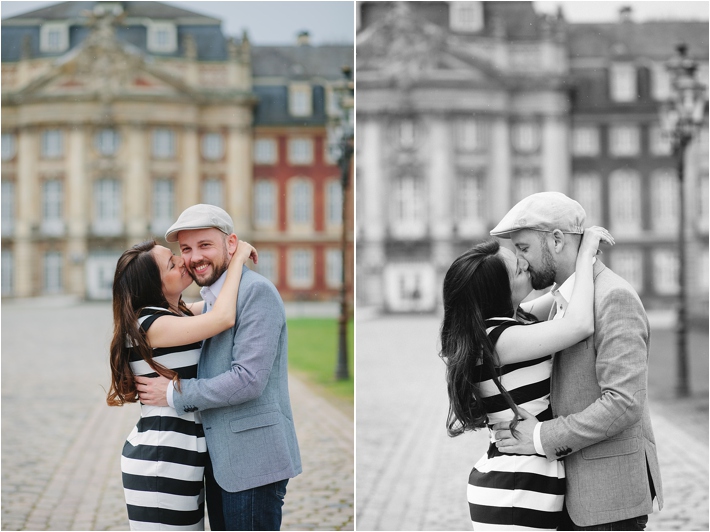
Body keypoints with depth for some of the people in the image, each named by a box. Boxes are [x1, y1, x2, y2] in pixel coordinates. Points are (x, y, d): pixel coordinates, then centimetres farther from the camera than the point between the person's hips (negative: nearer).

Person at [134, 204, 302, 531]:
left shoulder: (256, 291, -13)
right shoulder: (211, 300, 16)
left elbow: (248, 379, -21)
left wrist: (174, 394, -13)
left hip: (253, 458, -9)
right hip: (220, 456, 9)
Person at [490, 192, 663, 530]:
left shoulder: (614, 298, -17)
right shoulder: (564, 301, 13)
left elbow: (624, 403, -25)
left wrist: (542, 438, -20)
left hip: (610, 492, -9)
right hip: (575, 489, 9)